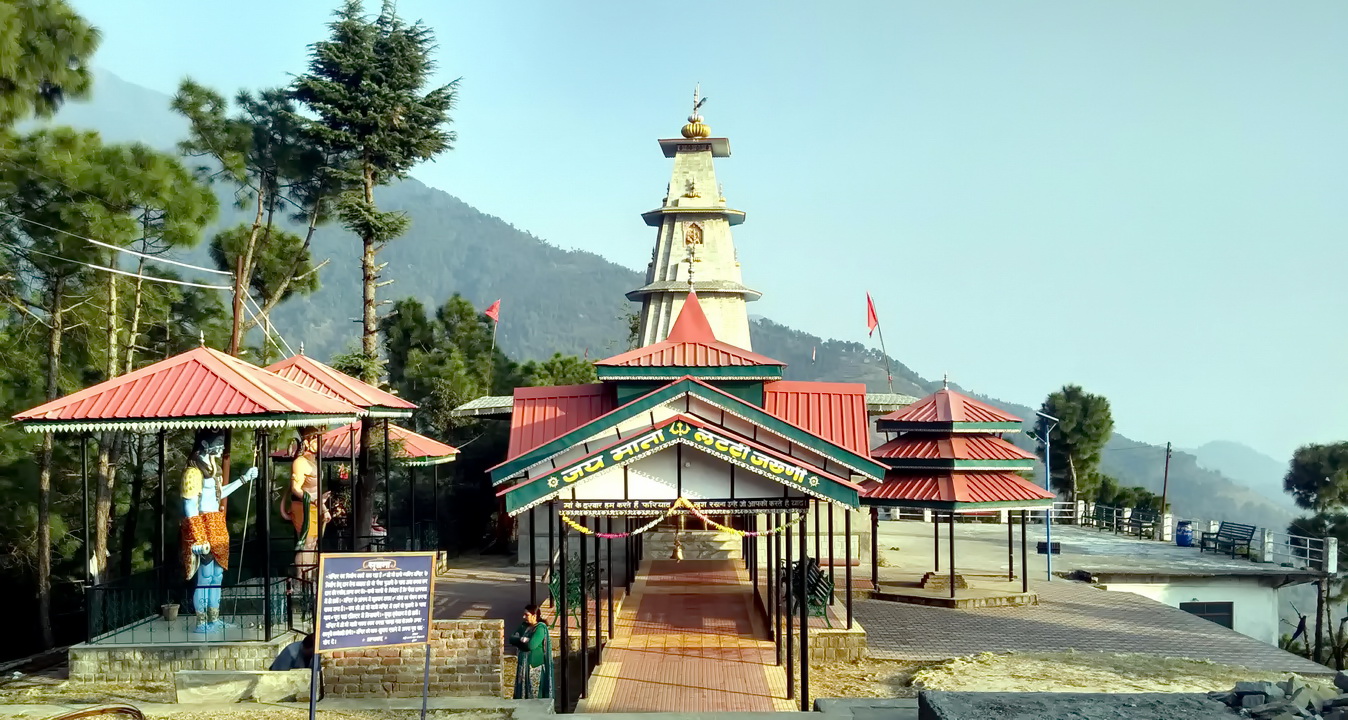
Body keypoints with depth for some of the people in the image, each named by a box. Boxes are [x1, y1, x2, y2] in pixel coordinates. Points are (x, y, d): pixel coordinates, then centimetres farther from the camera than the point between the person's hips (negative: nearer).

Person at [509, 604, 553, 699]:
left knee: (534, 693, -3)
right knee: (522, 690, 8)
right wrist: (522, 640, -14)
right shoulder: (524, 626, 10)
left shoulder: (540, 628, -13)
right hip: (523, 664, 7)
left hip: (535, 665, -7)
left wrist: (520, 641, -5)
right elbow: (512, 639, 4)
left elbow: (531, 645, -23)